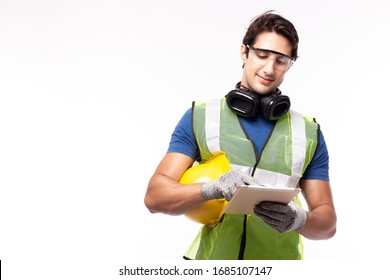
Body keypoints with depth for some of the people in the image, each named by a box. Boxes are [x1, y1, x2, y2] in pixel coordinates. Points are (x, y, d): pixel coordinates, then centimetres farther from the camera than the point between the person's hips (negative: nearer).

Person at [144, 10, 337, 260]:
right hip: (213, 258, 1)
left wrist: (299, 219, -13)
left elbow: (328, 222, 8)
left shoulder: (309, 133, 8)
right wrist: (212, 188, -21)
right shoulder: (200, 118, 4)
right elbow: (155, 196, -3)